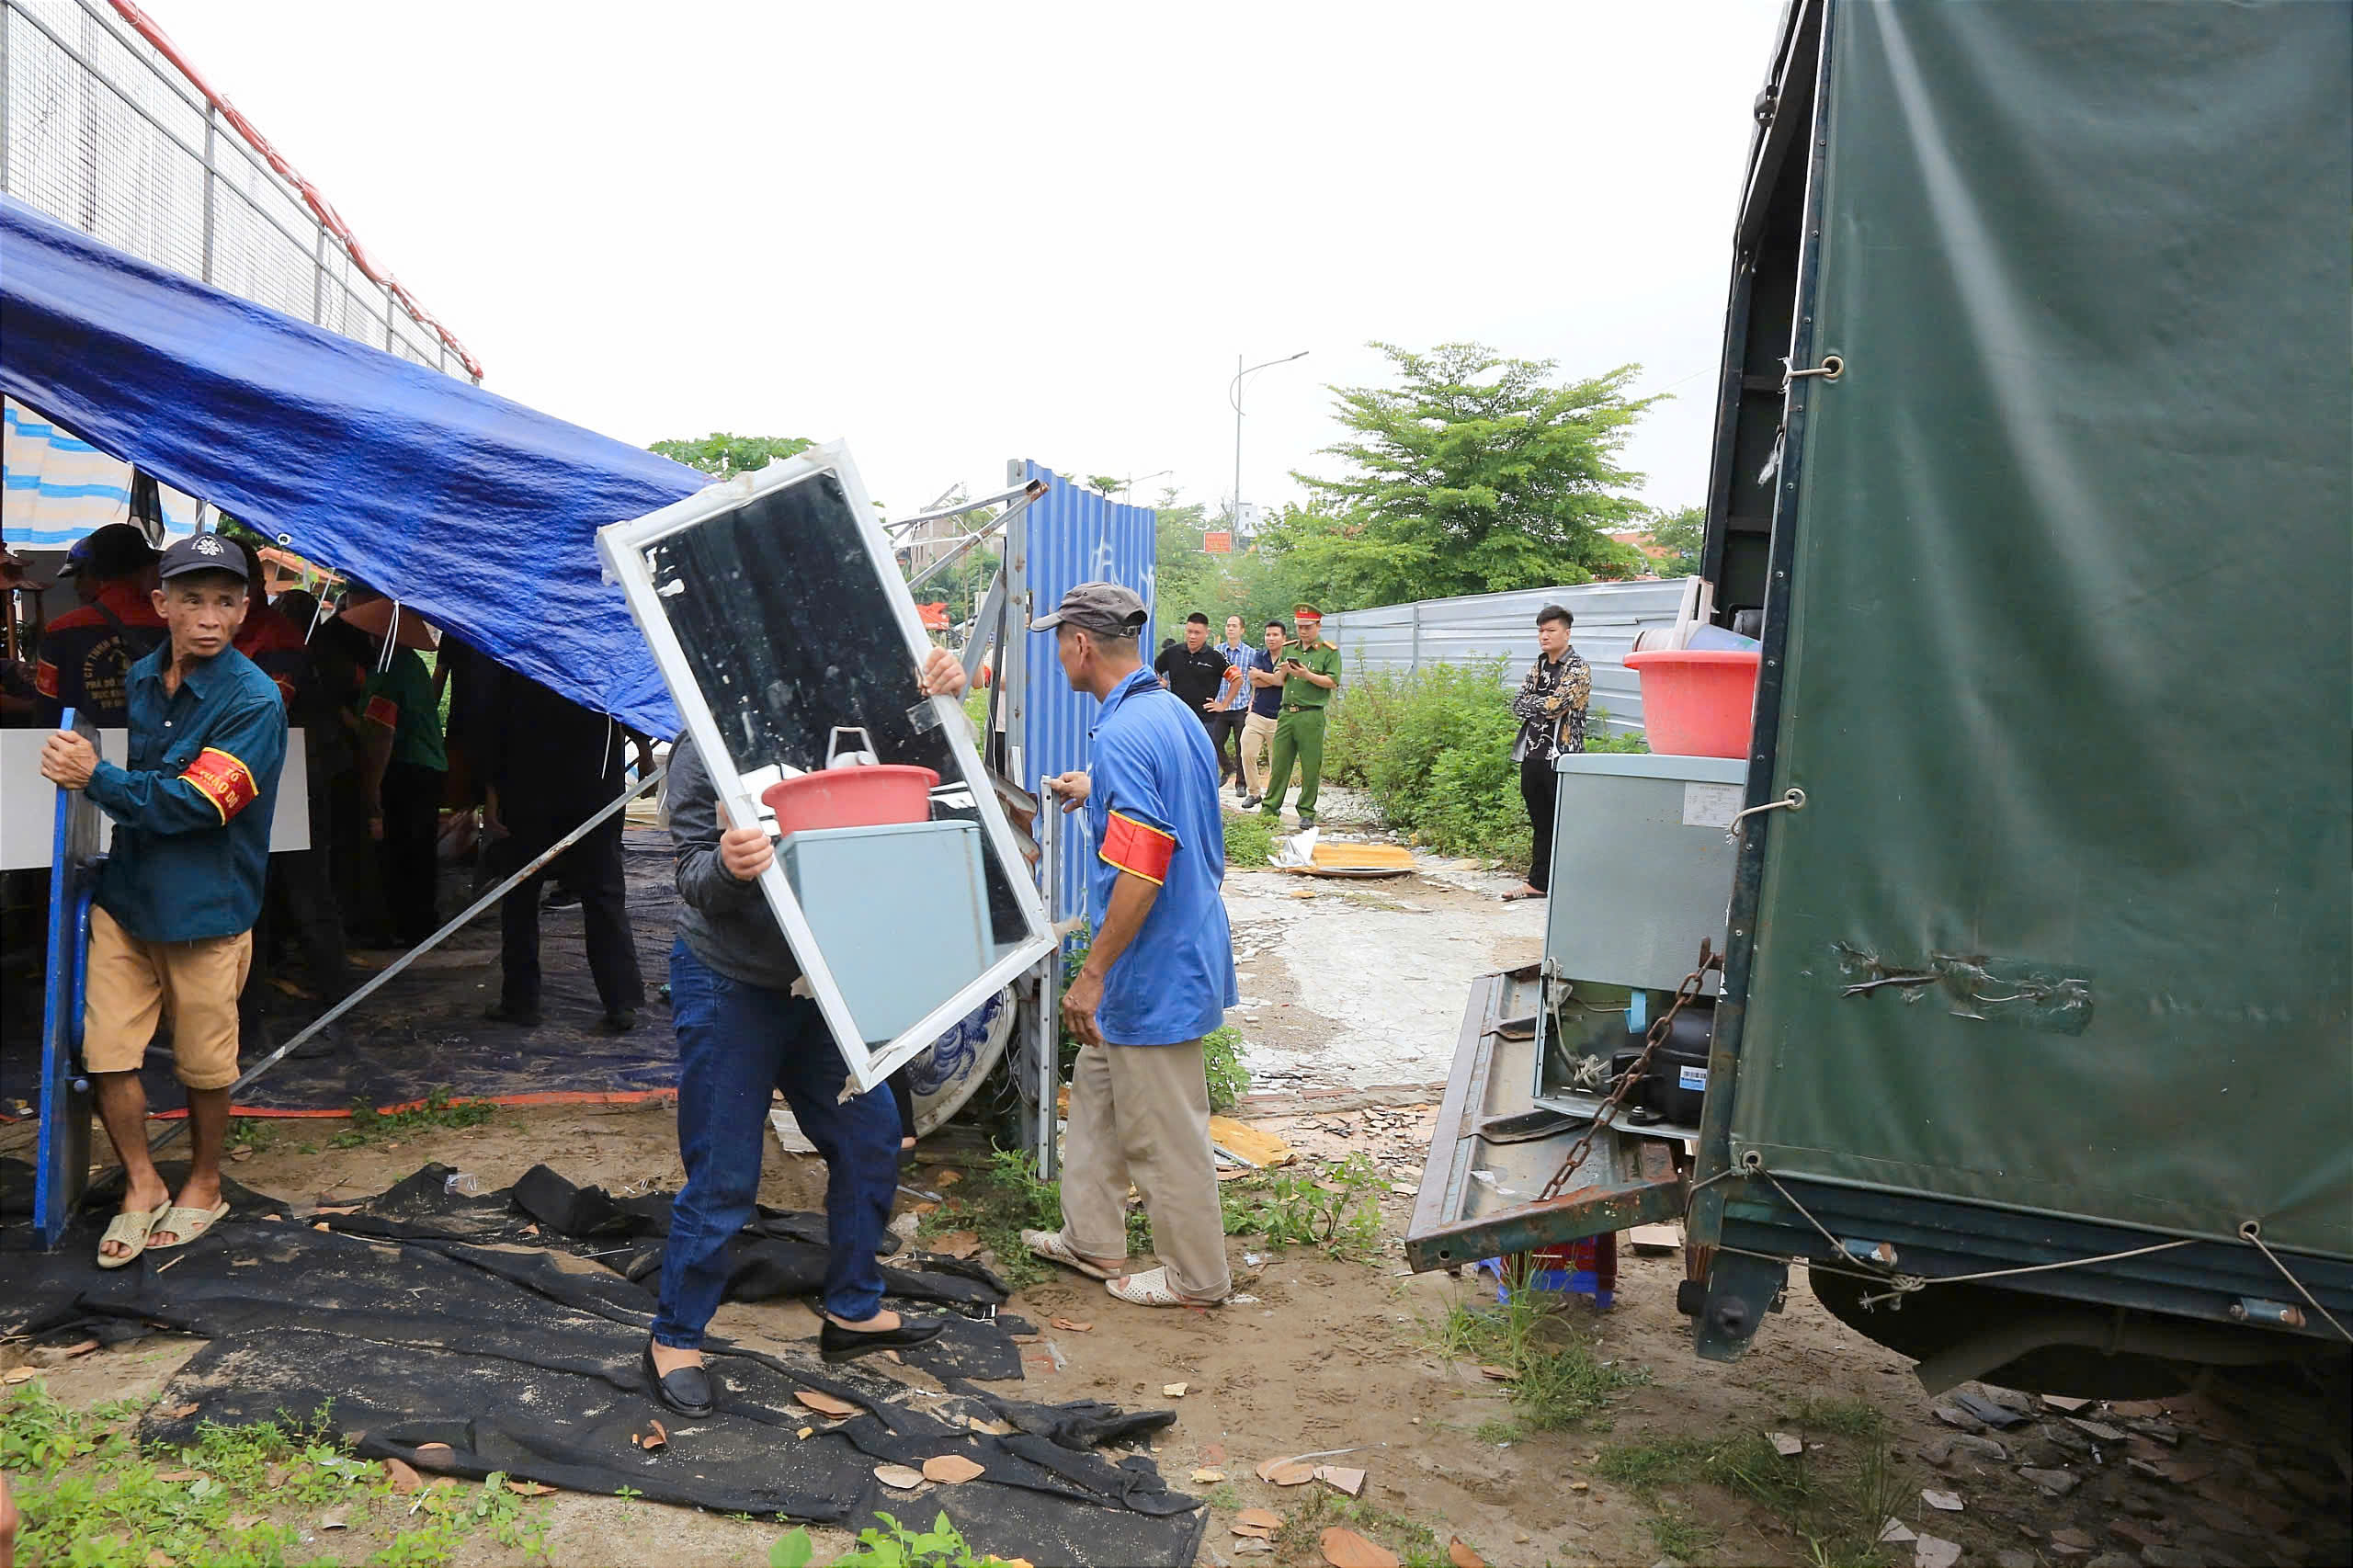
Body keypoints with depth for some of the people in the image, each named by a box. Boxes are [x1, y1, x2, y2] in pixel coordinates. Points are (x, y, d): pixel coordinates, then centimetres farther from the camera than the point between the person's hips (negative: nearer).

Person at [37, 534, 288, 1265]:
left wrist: (94, 777, -16)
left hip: (205, 910, -5)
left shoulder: (254, 701, -17)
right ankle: (141, 1186, 26)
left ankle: (204, 1185, 32)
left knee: (204, 1066, 10)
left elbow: (193, 802, -21)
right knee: (106, 1053, 6)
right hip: (124, 895, 5)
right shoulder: (141, 678, 4)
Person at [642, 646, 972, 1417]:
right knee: (723, 1178, 0)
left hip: (817, 980, 6)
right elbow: (696, 882, -18)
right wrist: (726, 867, -42)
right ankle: (673, 1340, 20)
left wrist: (936, 701, -17)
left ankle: (853, 1310, 31)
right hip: (730, 986, -6)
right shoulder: (701, 752, -15)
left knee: (869, 1136, 12)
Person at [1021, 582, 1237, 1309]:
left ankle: (1195, 1277, 21)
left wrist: (1092, 975, -23)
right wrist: (1096, 795, 27)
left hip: (1153, 969, -10)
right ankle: (1093, 1240, 36)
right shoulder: (1173, 712, 7)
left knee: (1161, 1131, 5)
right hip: (1179, 952, 10)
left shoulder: (1125, 736, -24)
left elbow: (1140, 874, -29)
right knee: (1097, 1092, 23)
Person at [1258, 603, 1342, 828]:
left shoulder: (1329, 652, 1)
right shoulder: (1289, 650, 17)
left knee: (1311, 767, 1)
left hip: (1311, 716, -4)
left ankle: (1307, 813, 9)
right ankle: (1270, 808, 10)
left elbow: (1333, 682, -7)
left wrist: (1308, 675, -16)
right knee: (1279, 763, 5)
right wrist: (1283, 672, -4)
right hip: (1286, 714, 4)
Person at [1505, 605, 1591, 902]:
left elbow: (1556, 705, -17)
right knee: (1540, 823, 13)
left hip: (1561, 753, -7)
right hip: (1532, 754, 7)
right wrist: (1544, 705, -8)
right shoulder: (1537, 667, 18)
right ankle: (1538, 881, 19)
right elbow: (1518, 704, 7)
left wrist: (1534, 703, -1)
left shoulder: (1578, 669, -4)